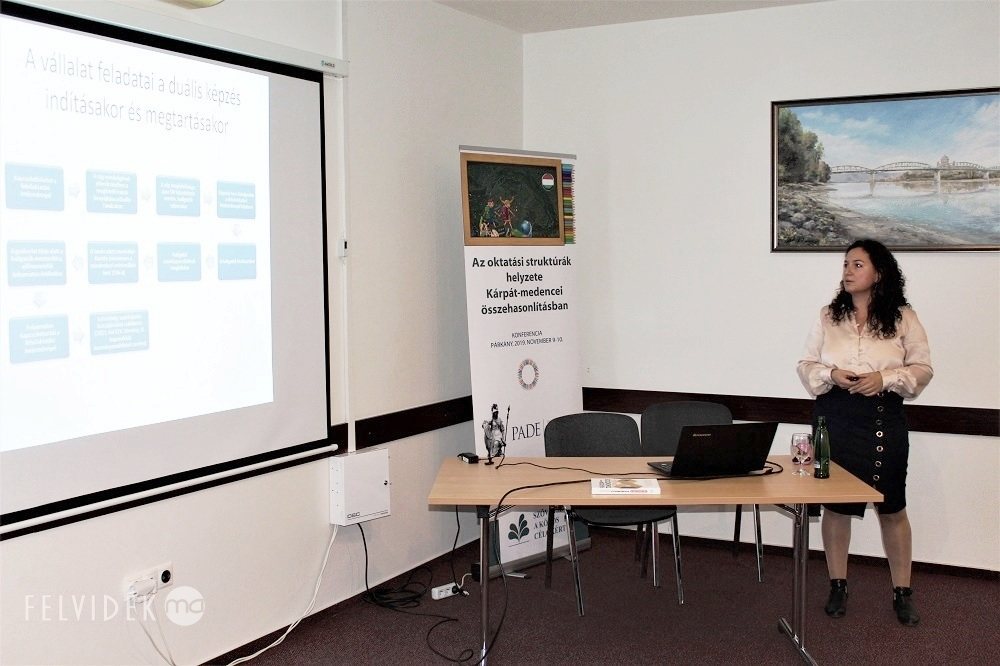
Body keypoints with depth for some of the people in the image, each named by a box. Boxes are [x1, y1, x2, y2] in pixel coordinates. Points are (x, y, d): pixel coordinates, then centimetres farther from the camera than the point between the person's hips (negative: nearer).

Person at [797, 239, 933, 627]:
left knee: (892, 507, 5)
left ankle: (902, 594, 19)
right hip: (834, 419, 2)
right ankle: (838, 587, 23)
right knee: (835, 504, 8)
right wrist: (831, 374, -14)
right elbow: (806, 366, 6)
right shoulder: (828, 316, 3)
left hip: (884, 420, -1)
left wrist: (885, 378, -16)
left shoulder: (903, 318, -1)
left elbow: (922, 369, 0)